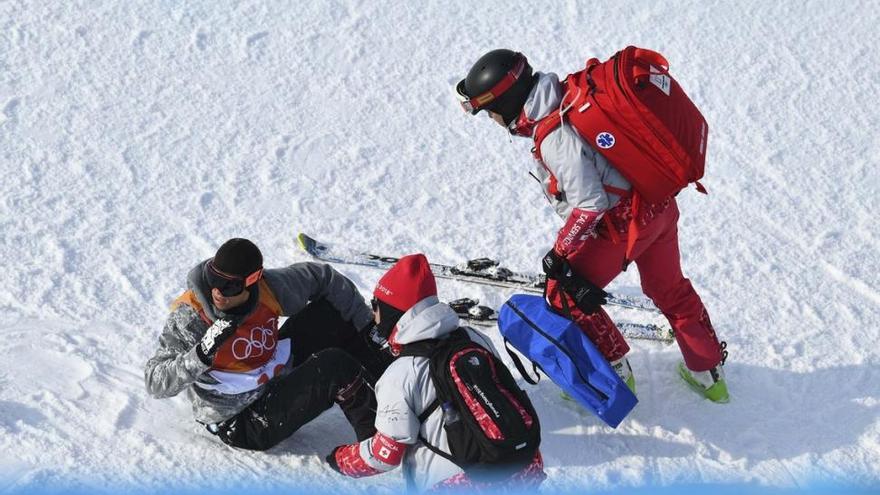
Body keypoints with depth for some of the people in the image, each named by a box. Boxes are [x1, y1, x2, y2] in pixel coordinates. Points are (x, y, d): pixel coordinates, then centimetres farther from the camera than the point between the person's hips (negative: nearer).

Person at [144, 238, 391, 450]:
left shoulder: (269, 288, -13)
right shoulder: (189, 316, -25)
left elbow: (322, 277, 4)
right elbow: (155, 384, -26)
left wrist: (366, 327, 4)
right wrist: (202, 354, -41)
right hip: (242, 424, -6)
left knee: (333, 312, -4)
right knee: (335, 365, -24)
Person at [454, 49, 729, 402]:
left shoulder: (554, 137, -26)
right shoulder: (568, 98, 1)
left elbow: (589, 203, -26)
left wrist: (560, 253, -14)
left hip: (625, 221, -9)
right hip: (661, 205, 9)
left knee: (565, 295, 6)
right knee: (669, 288, 26)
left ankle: (615, 376, 16)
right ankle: (709, 373, 39)